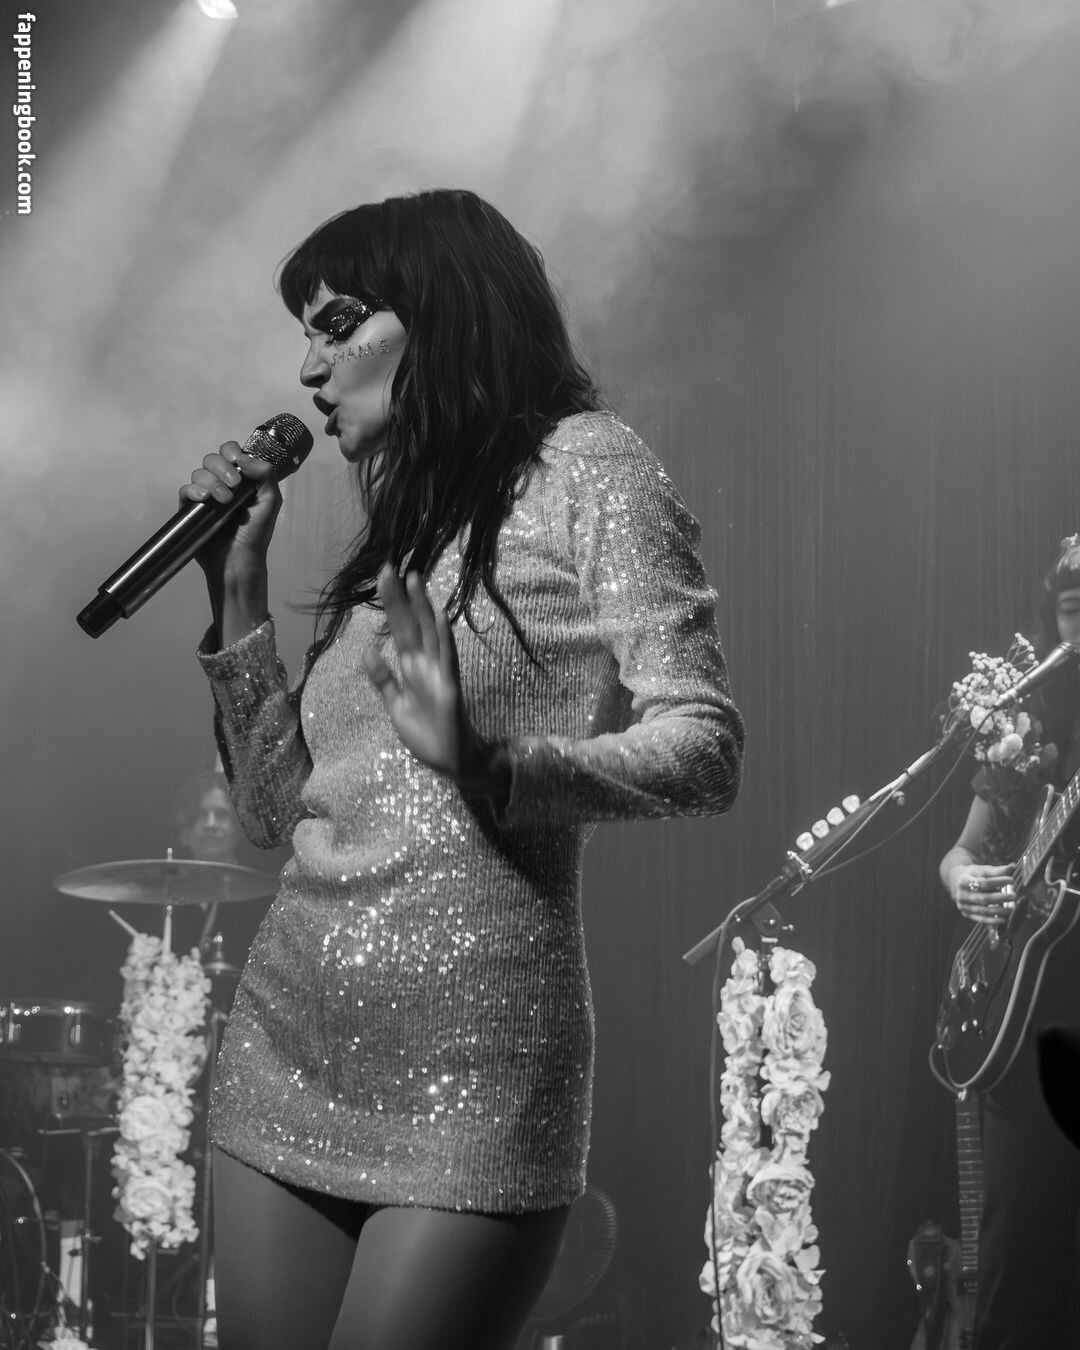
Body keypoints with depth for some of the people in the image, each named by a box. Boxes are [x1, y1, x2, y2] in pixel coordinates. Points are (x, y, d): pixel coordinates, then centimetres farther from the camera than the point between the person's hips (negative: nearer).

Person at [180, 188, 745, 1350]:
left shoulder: (584, 469, 0)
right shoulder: (391, 531, 19)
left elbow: (704, 750, -10)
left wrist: (492, 768, -26)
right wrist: (238, 592, 10)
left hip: (468, 1050, -6)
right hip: (285, 1037, 7)